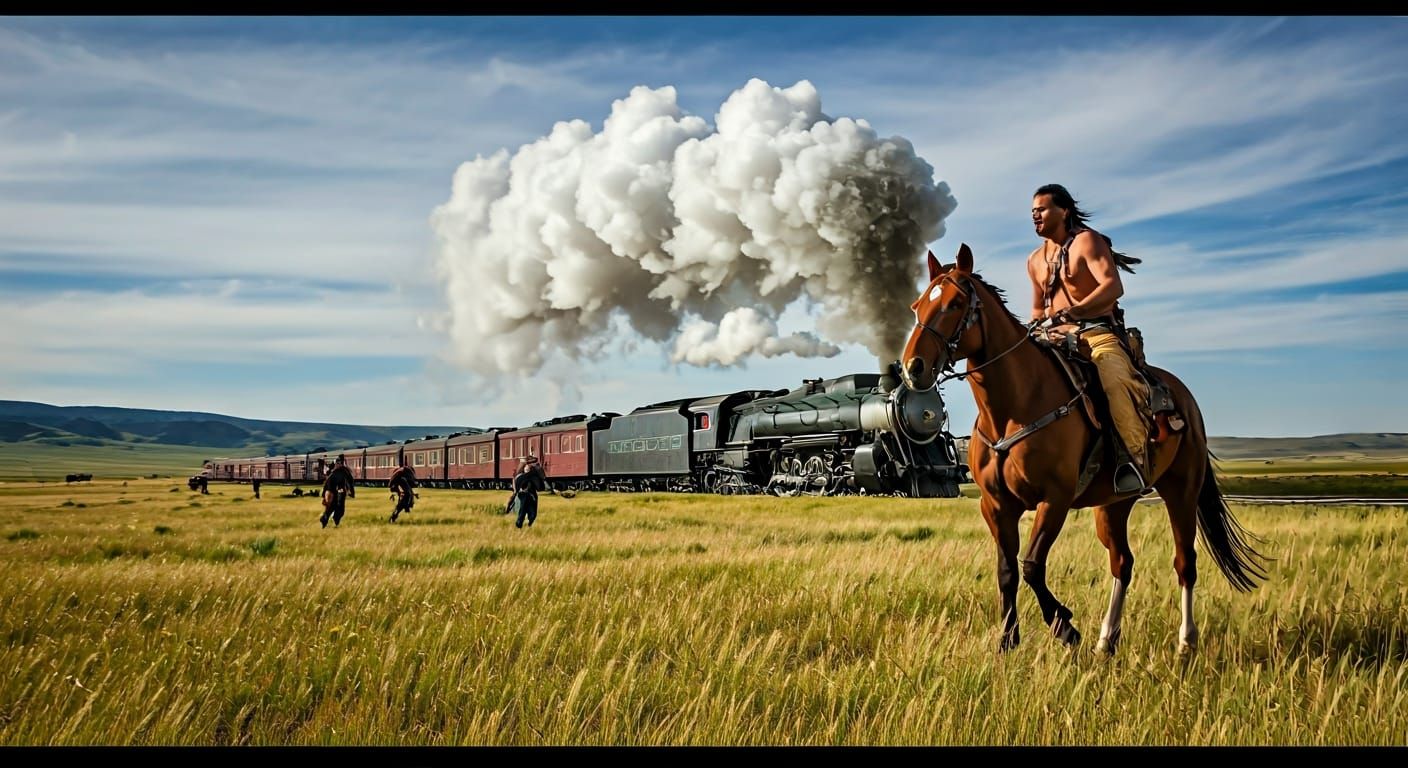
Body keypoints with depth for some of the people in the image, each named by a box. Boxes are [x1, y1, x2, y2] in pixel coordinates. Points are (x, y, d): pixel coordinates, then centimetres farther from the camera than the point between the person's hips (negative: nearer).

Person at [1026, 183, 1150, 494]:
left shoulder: (1086, 241, -2)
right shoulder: (1035, 260, 20)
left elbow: (1113, 286, -17)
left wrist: (1072, 312, -30)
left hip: (1097, 333, -8)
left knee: (1114, 379, -37)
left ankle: (1138, 458, -38)